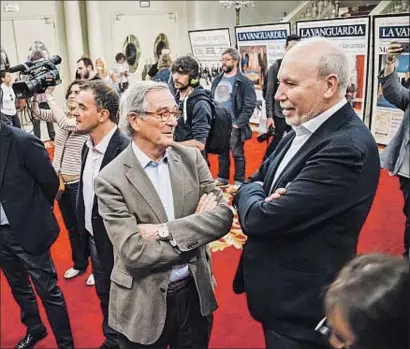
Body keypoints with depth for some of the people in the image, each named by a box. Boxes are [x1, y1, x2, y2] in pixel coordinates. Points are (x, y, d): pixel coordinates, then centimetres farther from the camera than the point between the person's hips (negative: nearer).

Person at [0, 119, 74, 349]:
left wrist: (35, 212, 4)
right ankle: (34, 329, 45)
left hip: (27, 231, -6)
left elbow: (50, 181, -10)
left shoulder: (23, 142, -18)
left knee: (48, 291, 5)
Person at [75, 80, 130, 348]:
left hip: (116, 243, -8)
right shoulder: (89, 145, 2)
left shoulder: (125, 150, -26)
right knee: (105, 296, 26)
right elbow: (86, 192, 9)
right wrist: (85, 233, 11)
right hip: (93, 239, 8)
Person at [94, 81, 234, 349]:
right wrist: (196, 228, -15)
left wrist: (165, 231, -21)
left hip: (195, 292, 3)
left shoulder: (191, 158, -2)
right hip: (144, 304, -3)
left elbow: (224, 215, -10)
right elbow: (135, 254, -21)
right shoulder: (111, 179, -15)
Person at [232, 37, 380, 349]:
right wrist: (260, 194, -13)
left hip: (301, 309, -8)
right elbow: (255, 182, 9)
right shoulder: (302, 130, 3)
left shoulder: (347, 148, -27)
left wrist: (251, 193, -7)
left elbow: (261, 219, -28)